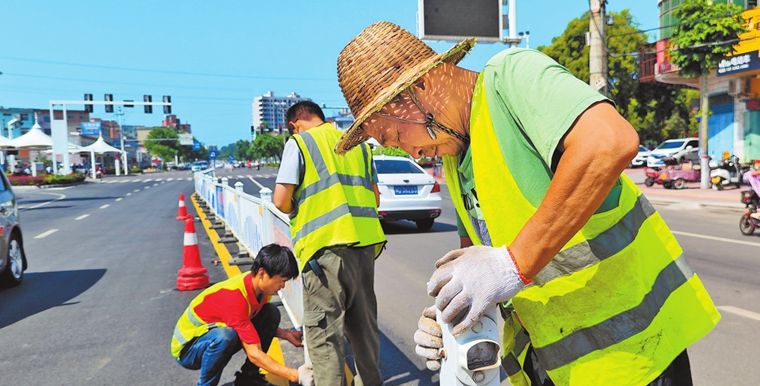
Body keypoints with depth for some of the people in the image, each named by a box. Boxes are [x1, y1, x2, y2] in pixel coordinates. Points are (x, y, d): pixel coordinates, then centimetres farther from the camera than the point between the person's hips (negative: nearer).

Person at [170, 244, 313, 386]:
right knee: (225, 336, -40)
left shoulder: (259, 285, -10)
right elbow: (253, 353, -34)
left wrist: (286, 334, -9)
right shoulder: (234, 296, -35)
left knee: (272, 313, -7)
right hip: (187, 348, -8)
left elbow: (260, 323, 9)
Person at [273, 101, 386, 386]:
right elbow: (375, 196, 18)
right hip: (364, 243, 6)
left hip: (325, 246, -6)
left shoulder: (298, 143, 1)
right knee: (363, 324, 20)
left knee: (323, 333, 0)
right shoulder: (357, 143, 17)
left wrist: (300, 211, 14)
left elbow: (281, 201, -6)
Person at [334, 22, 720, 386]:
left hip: (627, 341, -7)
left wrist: (513, 263, -30)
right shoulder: (453, 157, 10)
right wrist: (444, 313, -2)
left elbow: (610, 141, -32)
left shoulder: (510, 74, -15)